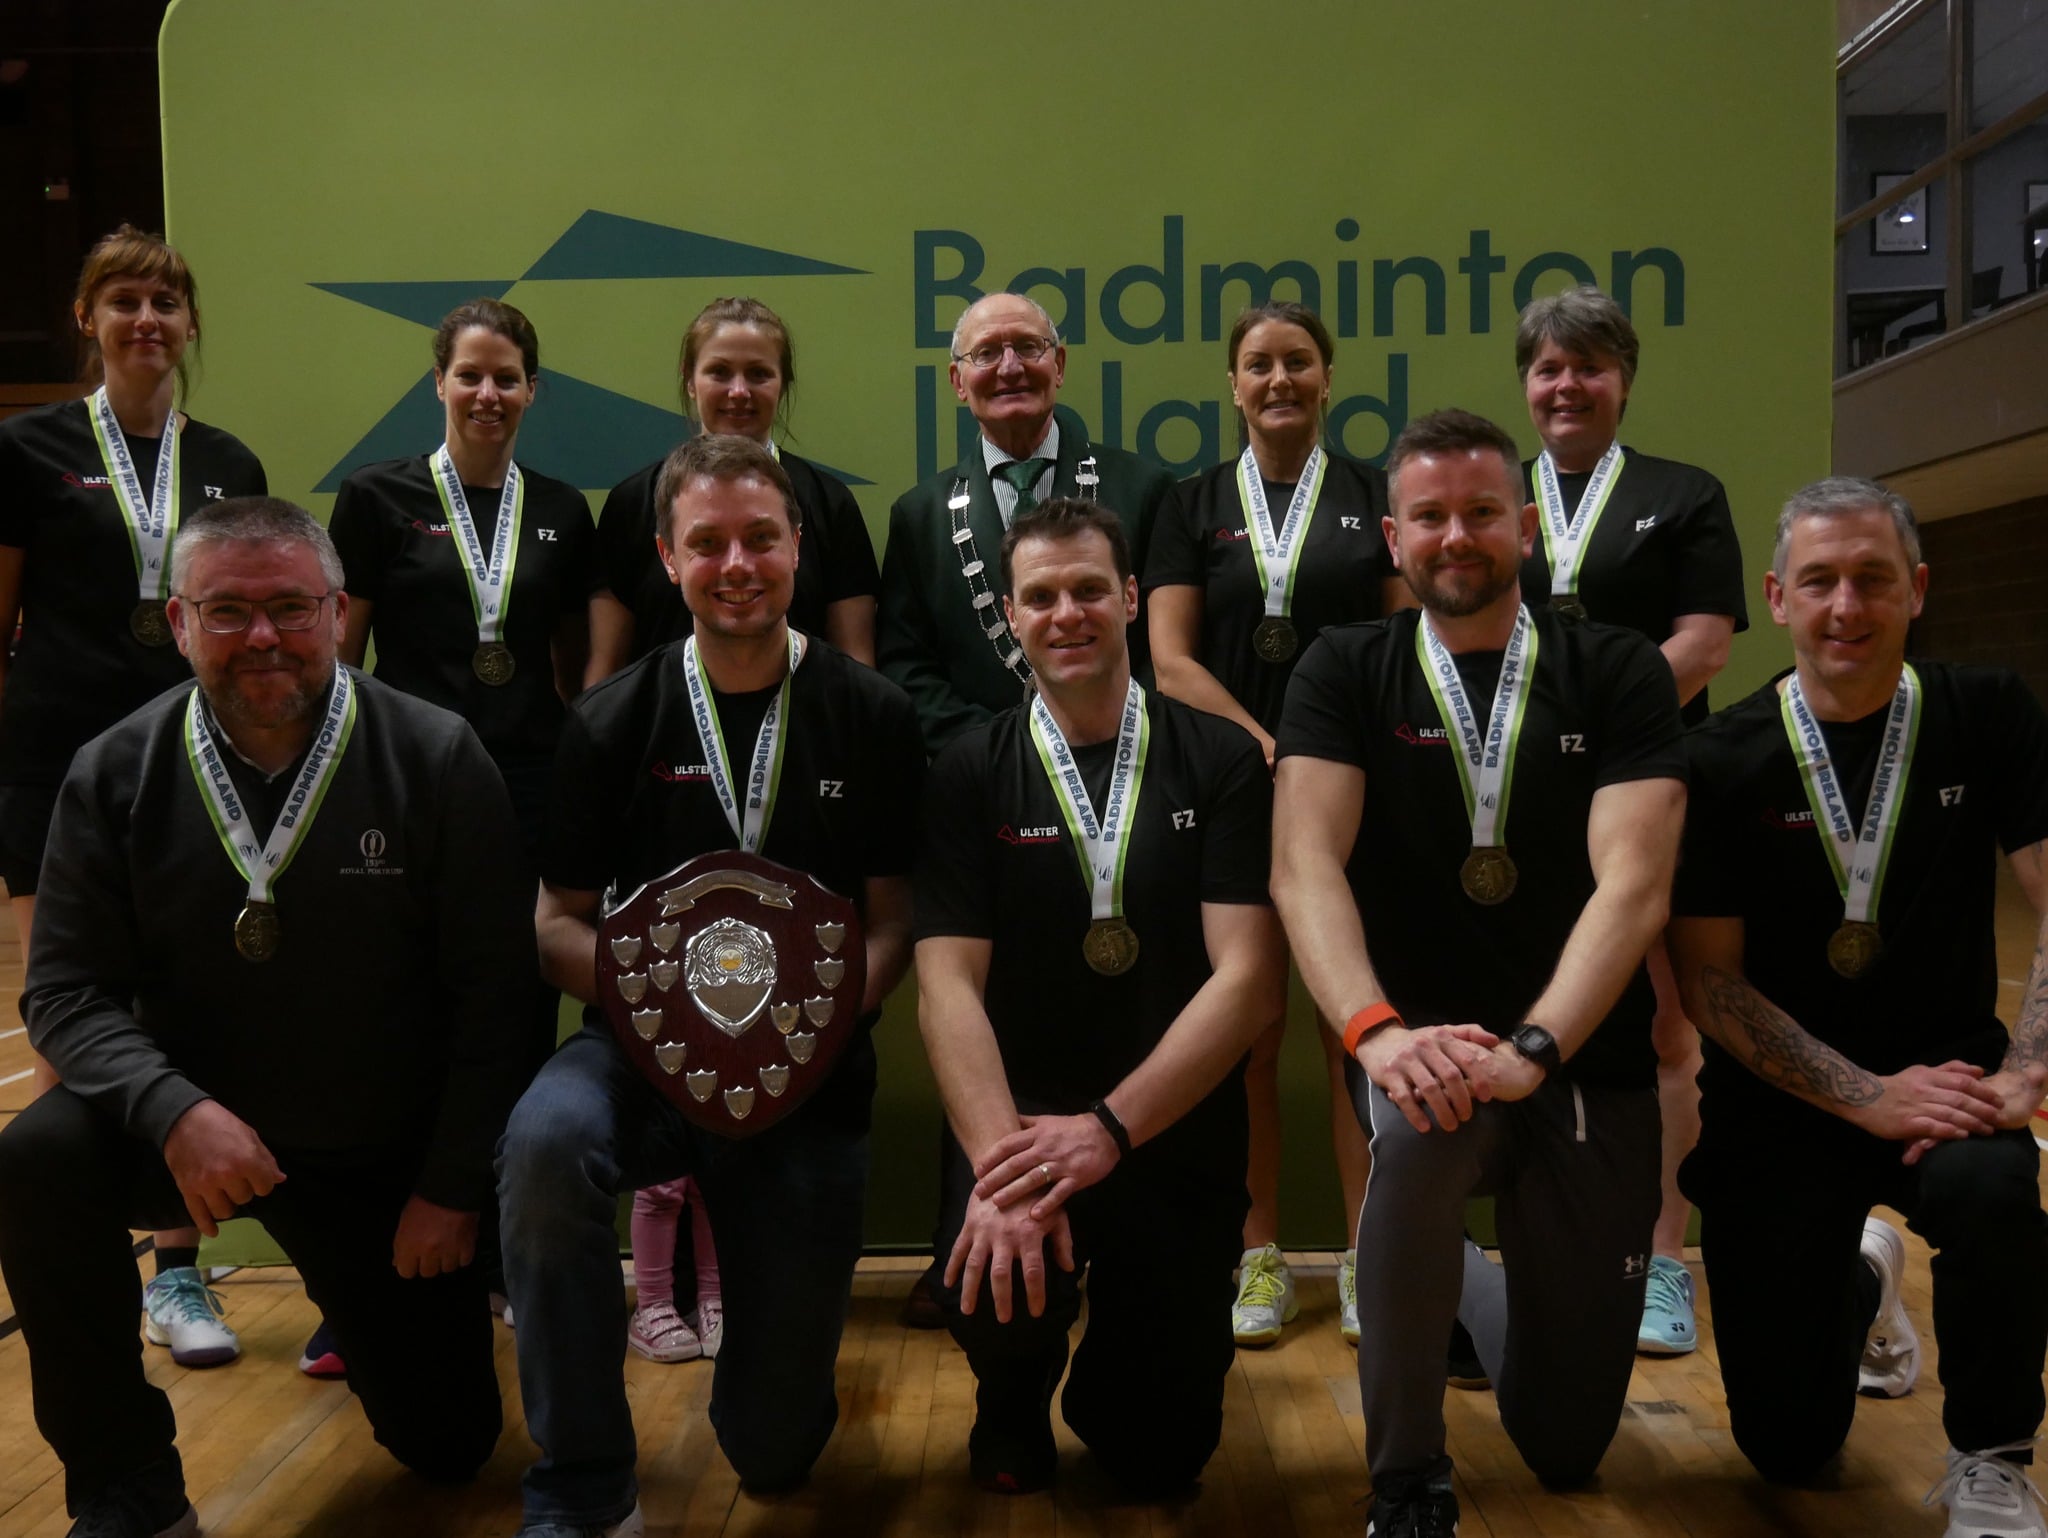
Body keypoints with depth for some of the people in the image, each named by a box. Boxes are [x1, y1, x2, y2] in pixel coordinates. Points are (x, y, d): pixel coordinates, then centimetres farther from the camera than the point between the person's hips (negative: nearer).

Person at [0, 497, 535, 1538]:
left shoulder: (438, 761, -12)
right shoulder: (116, 776, -6)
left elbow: (491, 993, -9)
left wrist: (451, 1188, -9)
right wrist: (176, 1110, -27)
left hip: (384, 1156, 0)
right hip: (192, 1129, 1)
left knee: (449, 1444, 5)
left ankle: (368, 1306, 41)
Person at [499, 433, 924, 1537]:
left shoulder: (871, 718, -1)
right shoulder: (614, 721, 0)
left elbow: (891, 923, 0)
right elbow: (558, 921, 2)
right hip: (646, 1050, 0)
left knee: (777, 1447, 4)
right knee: (545, 1142, -37)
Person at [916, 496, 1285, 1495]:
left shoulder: (1220, 760, -2)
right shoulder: (970, 774, -1)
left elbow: (1248, 974, -11)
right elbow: (947, 982, -11)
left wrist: (1108, 1129, -23)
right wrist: (1000, 1162, -27)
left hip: (1178, 1139, 1)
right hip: (1017, 1122, 0)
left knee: (1161, 1458, 3)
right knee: (995, 1287, -31)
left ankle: (1102, 1366, 40)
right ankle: (1015, 1397, 7)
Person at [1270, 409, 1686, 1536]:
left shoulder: (1619, 673, -2)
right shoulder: (1345, 673, -1)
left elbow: (1633, 884, -15)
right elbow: (1304, 864, -15)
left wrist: (1527, 1050, -29)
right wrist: (1375, 1028, -32)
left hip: (1591, 1070, 1)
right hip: (1428, 1046, -1)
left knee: (1568, 1445, 8)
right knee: (1417, 1126, -38)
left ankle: (1478, 1286, 44)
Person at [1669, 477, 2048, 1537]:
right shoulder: (1723, 762, -7)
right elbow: (1709, 979, -9)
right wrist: (1871, 1098, -18)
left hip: (1942, 1071, 0)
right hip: (1779, 1104, 0)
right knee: (1787, 1446, 1)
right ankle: (1860, 1284, 38)